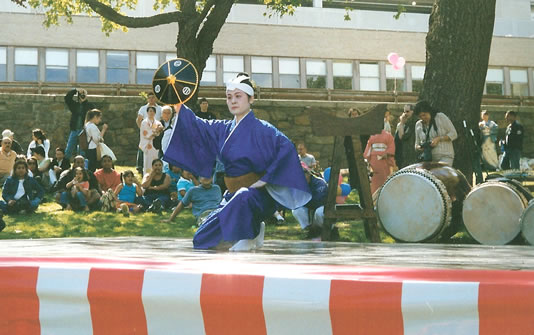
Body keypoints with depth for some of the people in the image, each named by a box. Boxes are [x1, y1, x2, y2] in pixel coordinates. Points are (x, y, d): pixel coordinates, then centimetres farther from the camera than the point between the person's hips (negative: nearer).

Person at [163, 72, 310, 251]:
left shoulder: (261, 128, -12)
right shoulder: (223, 129, 10)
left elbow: (286, 147, -27)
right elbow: (197, 126, 0)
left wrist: (265, 179, -26)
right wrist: (178, 106, -13)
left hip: (257, 194, -7)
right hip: (233, 195, 7)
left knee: (243, 196, -43)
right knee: (201, 240, 4)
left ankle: (249, 236, -13)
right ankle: (254, 229, 19)